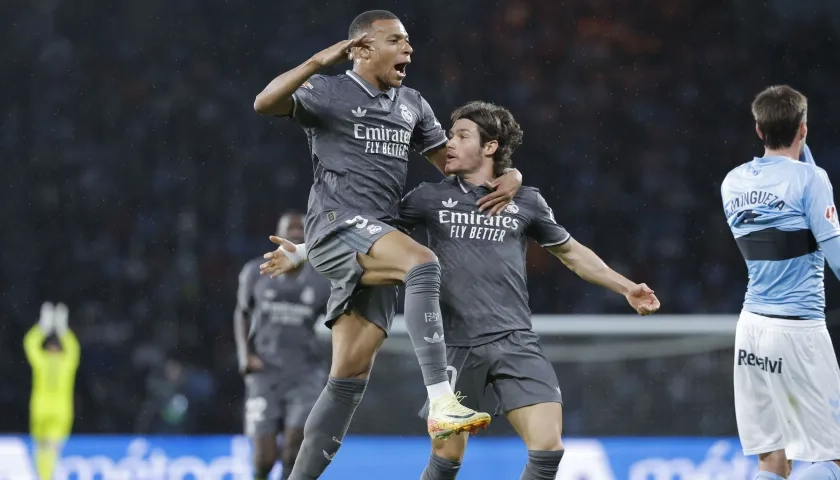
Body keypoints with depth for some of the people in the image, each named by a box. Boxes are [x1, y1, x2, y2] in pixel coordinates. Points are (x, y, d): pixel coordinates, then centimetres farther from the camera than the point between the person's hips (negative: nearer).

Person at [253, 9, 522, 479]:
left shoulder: (413, 104, 20)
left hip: (376, 246, 7)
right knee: (423, 262, -34)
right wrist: (319, 62, -26)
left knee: (350, 381, 1)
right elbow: (265, 103, -15)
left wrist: (509, 176, 8)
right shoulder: (329, 92, 1)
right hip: (338, 226, -7)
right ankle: (442, 402, -44)